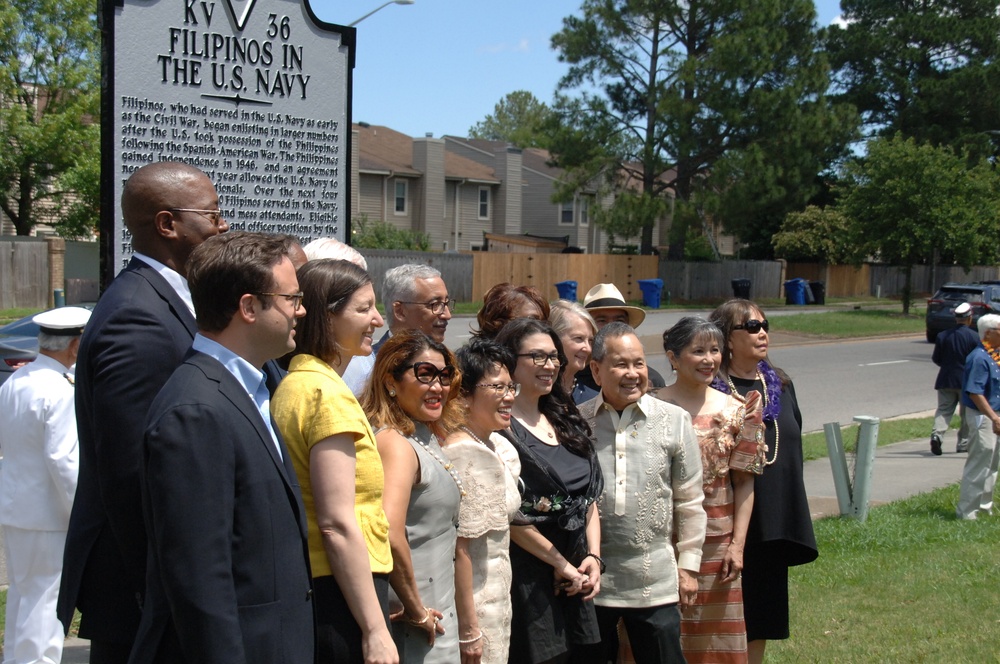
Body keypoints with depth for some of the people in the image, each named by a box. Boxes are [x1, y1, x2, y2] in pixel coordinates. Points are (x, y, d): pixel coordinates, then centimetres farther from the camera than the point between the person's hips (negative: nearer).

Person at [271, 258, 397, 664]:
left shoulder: (291, 384, 12)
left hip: (303, 585, 9)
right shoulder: (329, 394, -15)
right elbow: (337, 524, -20)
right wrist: (375, 630, -19)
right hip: (339, 592, -9)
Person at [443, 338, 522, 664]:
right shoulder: (463, 453, -18)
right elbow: (458, 548, -21)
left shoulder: (500, 447, 8)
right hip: (472, 608, -9)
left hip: (497, 598, 9)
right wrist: (468, 631, -20)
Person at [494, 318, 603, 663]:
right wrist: (560, 564, -11)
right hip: (528, 580, -7)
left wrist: (593, 557, 2)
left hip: (575, 580, 7)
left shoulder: (564, 420, 15)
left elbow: (589, 497, 15)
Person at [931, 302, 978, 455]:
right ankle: (964, 443, 14)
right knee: (966, 413, 11)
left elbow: (936, 359, 7)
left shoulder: (942, 336, 0)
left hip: (946, 379, 2)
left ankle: (937, 434, -19)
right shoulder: (974, 336, -10)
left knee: (944, 409, 5)